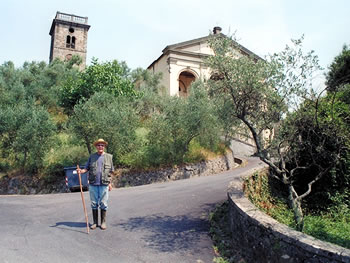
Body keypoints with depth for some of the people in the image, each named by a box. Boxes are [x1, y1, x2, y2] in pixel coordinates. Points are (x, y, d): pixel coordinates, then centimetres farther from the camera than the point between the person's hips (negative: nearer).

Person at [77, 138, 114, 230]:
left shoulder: (109, 157, 6)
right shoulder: (92, 157, 9)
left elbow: (111, 171, 8)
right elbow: (87, 168, 8)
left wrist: (110, 183, 4)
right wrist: (81, 171, -14)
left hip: (104, 184, -1)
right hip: (93, 184, 1)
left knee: (103, 204, 3)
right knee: (94, 204, 7)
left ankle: (103, 222, 14)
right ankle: (95, 222, 18)